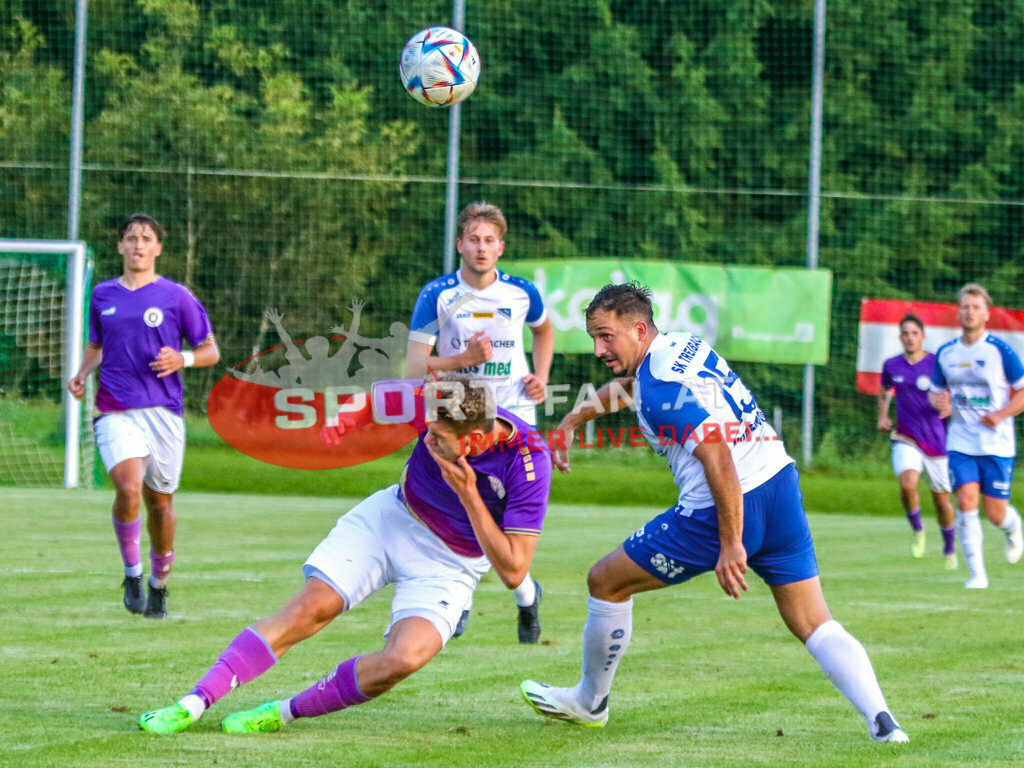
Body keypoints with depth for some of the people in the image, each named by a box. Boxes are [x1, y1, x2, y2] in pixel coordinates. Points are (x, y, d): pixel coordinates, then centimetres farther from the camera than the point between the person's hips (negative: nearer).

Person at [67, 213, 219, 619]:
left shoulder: (175, 296, 2)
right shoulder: (103, 295, 11)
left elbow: (210, 351, 7)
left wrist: (182, 359, -13)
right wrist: (81, 375, 7)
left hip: (162, 411, -1)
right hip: (115, 413, 1)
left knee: (160, 501, 6)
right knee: (128, 489, -22)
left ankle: (159, 583, 28)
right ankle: (132, 571, 0)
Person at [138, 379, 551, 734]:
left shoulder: (528, 463, -31)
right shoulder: (437, 407, -23)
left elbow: (513, 572, -28)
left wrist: (468, 496, -34)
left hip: (448, 566, -3)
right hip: (392, 517, 3)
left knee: (403, 659, -27)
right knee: (311, 608, -13)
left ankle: (283, 713, -9)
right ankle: (192, 705, -13)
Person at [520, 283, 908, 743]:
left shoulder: (661, 390, -15)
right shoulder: (685, 345, 13)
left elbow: (717, 457, -24)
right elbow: (627, 383, 37)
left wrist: (731, 545, -24)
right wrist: (573, 419, 40)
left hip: (722, 512, -8)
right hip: (780, 486, 8)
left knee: (606, 582, 11)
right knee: (814, 626, 6)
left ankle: (589, 702, 28)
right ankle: (880, 718, -15)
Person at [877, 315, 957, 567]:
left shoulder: (937, 364, -6)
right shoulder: (892, 366, 4)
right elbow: (884, 393, 22)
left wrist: (949, 407, -24)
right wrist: (883, 417, 5)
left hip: (937, 440, -1)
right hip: (906, 438, 1)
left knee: (941, 499, 6)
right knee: (907, 485, -25)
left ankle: (950, 550, 29)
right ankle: (917, 530, 3)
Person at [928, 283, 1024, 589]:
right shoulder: (945, 353, 4)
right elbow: (936, 391, 16)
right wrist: (938, 401, -8)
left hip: (997, 444, -3)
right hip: (961, 443, 3)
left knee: (995, 514, -1)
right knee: (966, 501, -14)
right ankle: (977, 573, -6)